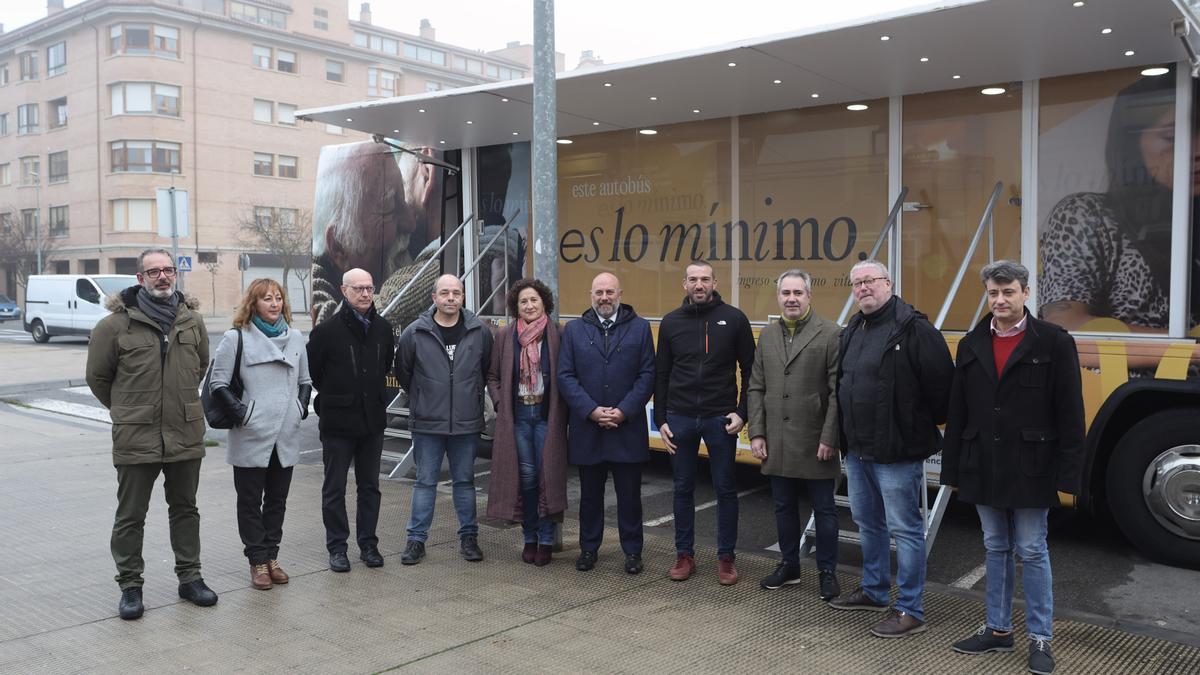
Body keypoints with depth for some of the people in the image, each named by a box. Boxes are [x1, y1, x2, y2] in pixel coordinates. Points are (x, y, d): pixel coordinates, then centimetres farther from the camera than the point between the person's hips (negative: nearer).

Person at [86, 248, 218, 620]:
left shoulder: (192, 320, 4)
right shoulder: (116, 324, -7)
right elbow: (98, 376, 4)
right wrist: (126, 409, 11)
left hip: (186, 434, 4)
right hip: (135, 437, -3)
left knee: (185, 509, 14)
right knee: (130, 516, 6)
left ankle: (190, 578, 26)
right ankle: (130, 586, 19)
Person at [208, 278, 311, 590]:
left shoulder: (295, 338, 10)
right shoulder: (236, 338, -4)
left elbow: (305, 381, 20)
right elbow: (218, 383, -6)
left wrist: (301, 408, 7)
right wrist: (242, 413, -11)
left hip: (286, 438, 4)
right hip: (251, 438, -4)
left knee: (277, 500, 12)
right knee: (250, 501, 6)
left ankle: (271, 556, 23)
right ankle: (257, 561, 15)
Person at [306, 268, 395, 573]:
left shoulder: (383, 328, 4)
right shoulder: (327, 330, -11)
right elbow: (312, 372, -4)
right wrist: (333, 396, 3)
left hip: (373, 420, 4)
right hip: (338, 421, -4)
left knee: (370, 486, 12)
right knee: (335, 488, 6)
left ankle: (368, 544, 22)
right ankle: (337, 547, 16)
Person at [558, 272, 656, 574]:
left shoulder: (640, 328, 3)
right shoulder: (574, 329, 5)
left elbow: (647, 375, -1)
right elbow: (565, 376, 0)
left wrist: (623, 411, -11)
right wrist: (591, 411, -11)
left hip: (628, 428, -1)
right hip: (587, 428, 1)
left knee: (629, 493, 7)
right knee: (590, 493, 12)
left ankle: (632, 550, 20)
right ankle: (588, 548, 25)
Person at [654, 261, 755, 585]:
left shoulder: (733, 318, -2)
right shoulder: (671, 322, 5)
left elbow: (749, 370, 1)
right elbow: (661, 375, 8)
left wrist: (742, 412, -6)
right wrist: (660, 420, 3)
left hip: (720, 419, -2)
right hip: (680, 418, 2)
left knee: (725, 489, 6)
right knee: (683, 489, 9)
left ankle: (725, 557, 17)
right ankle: (684, 554, 22)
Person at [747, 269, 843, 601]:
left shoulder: (831, 334, -7)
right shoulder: (767, 336, 9)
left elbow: (837, 392, -10)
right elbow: (756, 389, 10)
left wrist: (829, 438, -14)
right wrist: (756, 433, 3)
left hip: (815, 443, -5)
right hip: (777, 444, 5)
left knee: (824, 509, 7)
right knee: (784, 507, 15)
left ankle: (827, 571, 21)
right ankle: (789, 565, 31)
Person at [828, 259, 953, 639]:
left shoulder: (913, 329, -15)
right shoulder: (852, 331, 12)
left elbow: (940, 381, -17)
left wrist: (934, 425, -6)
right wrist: (846, 437, 15)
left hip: (897, 451, -9)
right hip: (858, 450, 9)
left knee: (904, 529, 0)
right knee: (868, 523, 20)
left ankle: (910, 611, 10)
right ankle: (874, 591, 36)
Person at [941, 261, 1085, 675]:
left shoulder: (1053, 342, -6)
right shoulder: (972, 345, 7)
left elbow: (1070, 415, -8)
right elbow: (957, 414, 9)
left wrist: (1068, 477, -11)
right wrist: (953, 470, 7)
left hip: (1030, 469, -4)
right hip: (983, 469, 4)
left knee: (1031, 552, 4)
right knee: (996, 549, 14)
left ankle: (1041, 638, 16)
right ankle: (998, 629, 25)